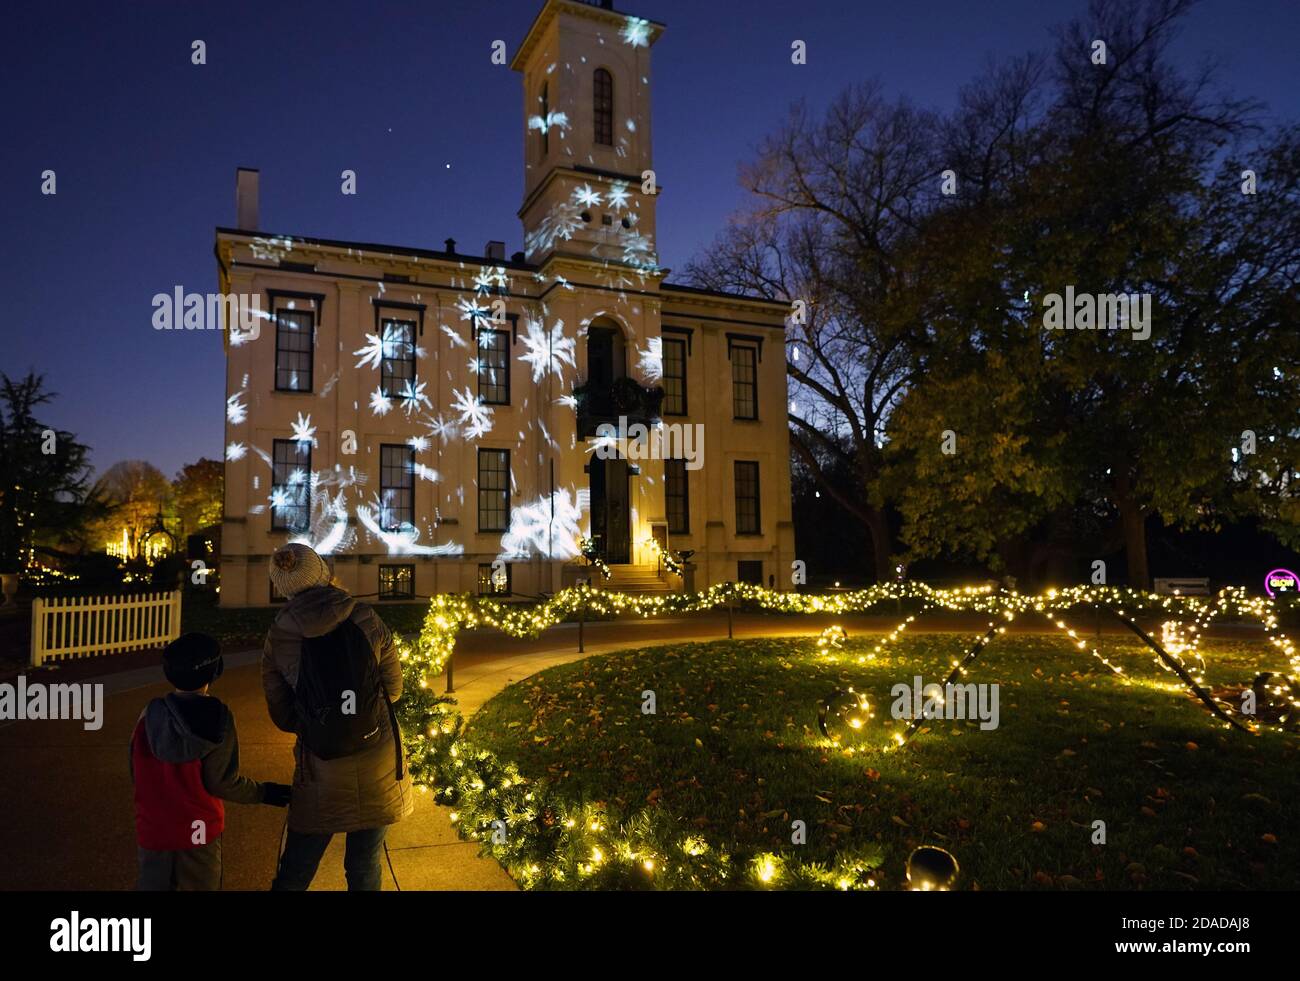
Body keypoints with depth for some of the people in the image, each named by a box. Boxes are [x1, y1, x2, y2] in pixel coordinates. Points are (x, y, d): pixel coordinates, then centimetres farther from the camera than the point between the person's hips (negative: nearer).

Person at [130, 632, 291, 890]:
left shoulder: (151, 714, -8)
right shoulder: (218, 718, -18)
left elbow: (137, 773, 1)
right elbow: (222, 782, -15)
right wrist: (263, 792, 0)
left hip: (152, 827, 3)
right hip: (199, 829, -2)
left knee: (153, 884, 18)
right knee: (200, 885, 15)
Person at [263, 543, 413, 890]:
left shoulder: (277, 639, -7)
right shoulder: (365, 620, -10)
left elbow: (282, 716, 2)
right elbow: (394, 688, 2)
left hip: (321, 769, 0)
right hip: (377, 761, 0)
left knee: (295, 871, 18)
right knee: (364, 867, 16)